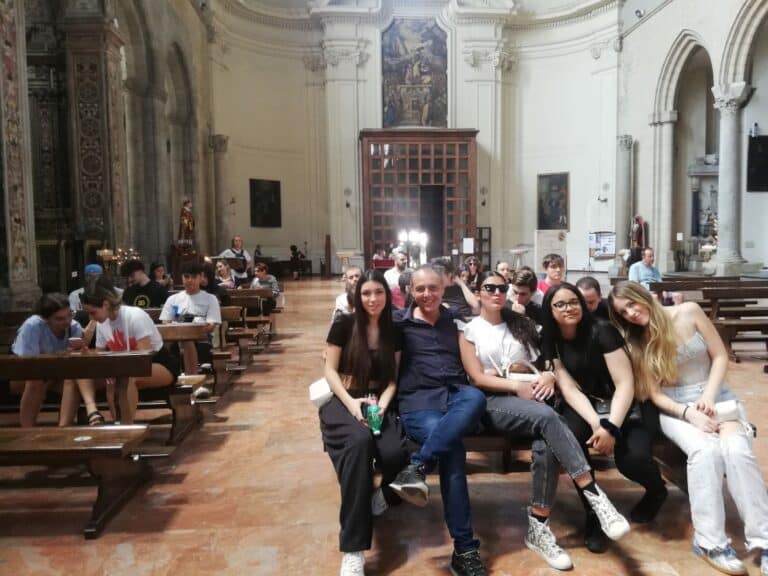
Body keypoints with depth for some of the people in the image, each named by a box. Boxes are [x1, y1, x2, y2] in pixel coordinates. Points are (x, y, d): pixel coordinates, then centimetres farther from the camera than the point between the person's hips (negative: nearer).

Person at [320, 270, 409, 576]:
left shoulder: (393, 331, 7)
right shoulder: (344, 324, -2)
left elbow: (393, 378, 6)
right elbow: (330, 370, -2)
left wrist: (383, 404, -13)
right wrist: (351, 403, -17)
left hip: (379, 402, 3)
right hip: (343, 400, -2)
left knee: (395, 454, -31)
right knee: (359, 442, -38)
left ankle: (384, 494, 11)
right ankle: (353, 548, -33)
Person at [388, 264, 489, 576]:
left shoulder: (455, 318, 19)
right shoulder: (399, 322, 10)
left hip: (457, 394, 3)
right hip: (418, 399, -3)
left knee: (476, 397, -35)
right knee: (453, 450, -31)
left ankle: (416, 468, -38)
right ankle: (464, 548, -23)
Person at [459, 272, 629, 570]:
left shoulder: (520, 323, 20)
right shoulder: (469, 331, 8)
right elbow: (477, 378, -2)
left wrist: (549, 376, -7)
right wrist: (517, 385, -15)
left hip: (531, 395, 4)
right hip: (494, 402, -3)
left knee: (546, 444, -30)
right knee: (547, 417, -35)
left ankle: (538, 528, -22)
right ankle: (595, 496, -36)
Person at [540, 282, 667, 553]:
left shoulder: (602, 331, -15)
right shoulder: (551, 341, -3)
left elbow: (625, 384, -18)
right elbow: (569, 389, -9)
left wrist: (611, 427, -30)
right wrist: (595, 423, -26)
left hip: (625, 405, -3)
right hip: (585, 406, 3)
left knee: (632, 458, -28)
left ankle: (657, 491, 12)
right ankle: (592, 514, -10)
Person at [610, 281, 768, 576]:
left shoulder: (689, 312, -4)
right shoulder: (635, 343, -1)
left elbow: (720, 356, 0)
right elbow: (655, 395, -4)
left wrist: (709, 397, -13)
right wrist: (688, 412, -21)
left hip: (716, 395, 1)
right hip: (675, 407, -1)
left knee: (736, 448, -30)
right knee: (705, 449, -32)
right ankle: (711, 542, -25)